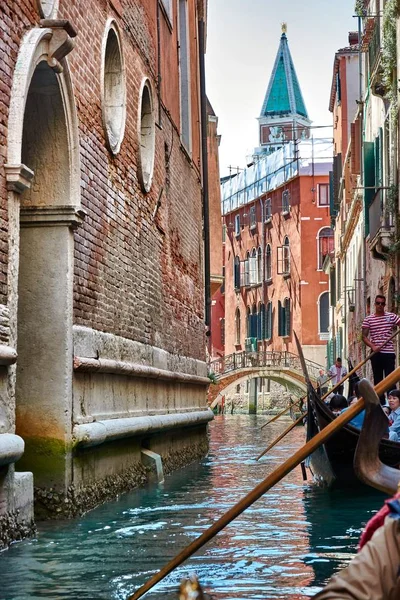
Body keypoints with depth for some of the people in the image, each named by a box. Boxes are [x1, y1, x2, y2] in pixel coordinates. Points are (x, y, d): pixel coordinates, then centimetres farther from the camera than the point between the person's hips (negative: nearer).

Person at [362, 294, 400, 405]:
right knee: (377, 379, 7)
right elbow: (364, 336, 2)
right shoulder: (368, 319, 4)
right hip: (376, 353, 1)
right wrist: (372, 346, -15)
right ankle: (380, 402, 14)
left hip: (389, 352, -1)